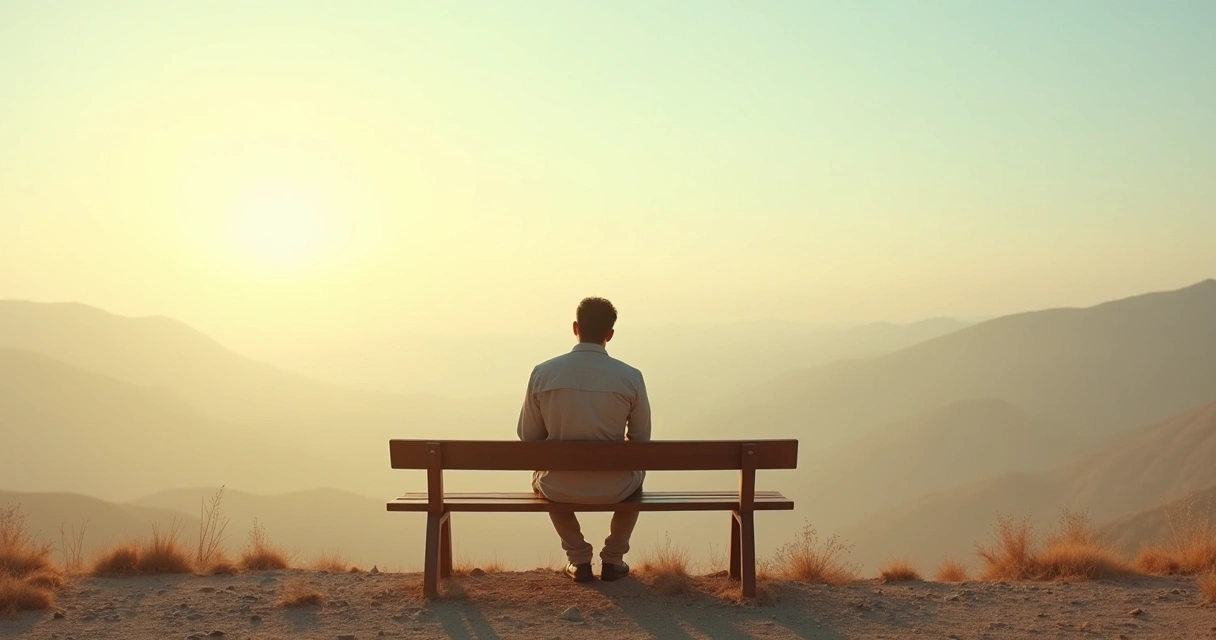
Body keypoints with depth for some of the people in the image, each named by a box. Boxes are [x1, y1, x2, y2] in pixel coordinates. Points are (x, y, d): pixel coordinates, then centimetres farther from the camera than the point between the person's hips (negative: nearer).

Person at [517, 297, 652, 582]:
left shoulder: (542, 373, -10)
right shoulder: (630, 377, -11)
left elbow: (529, 436, -1)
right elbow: (640, 440, 0)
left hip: (559, 489, 0)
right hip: (614, 489, 0)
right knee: (636, 473, 37)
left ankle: (578, 559, 33)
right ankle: (613, 559, 34)